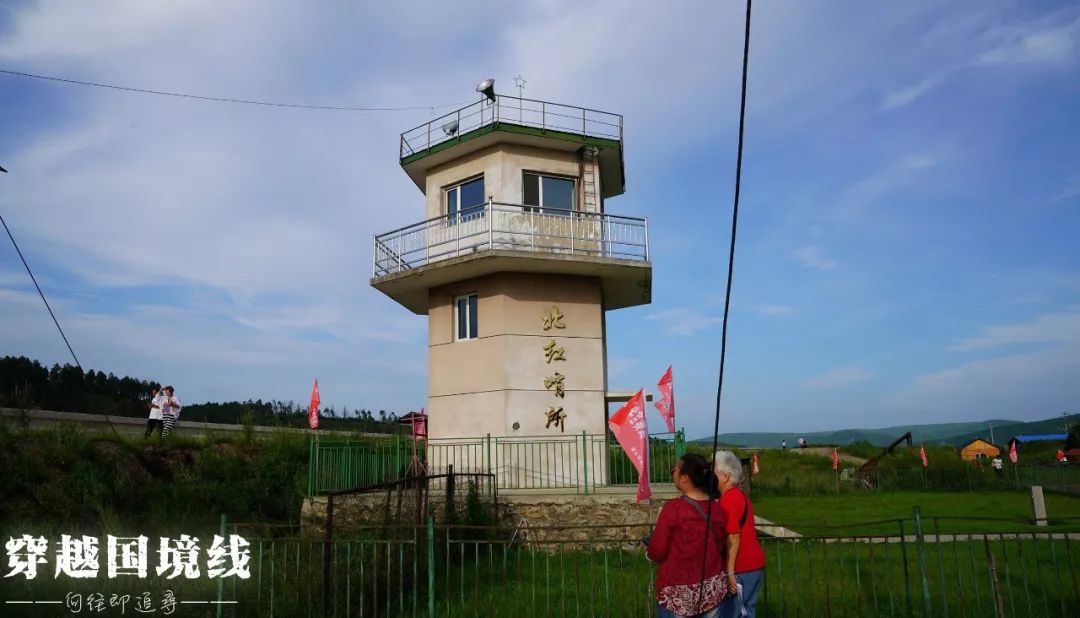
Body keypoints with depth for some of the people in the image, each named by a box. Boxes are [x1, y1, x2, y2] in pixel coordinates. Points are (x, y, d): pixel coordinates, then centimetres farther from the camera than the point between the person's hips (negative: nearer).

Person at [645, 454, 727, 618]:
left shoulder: (673, 508, -18)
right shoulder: (716, 508, -2)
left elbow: (657, 553, -14)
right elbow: (720, 547, 11)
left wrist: (649, 550, 7)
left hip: (679, 592, -5)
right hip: (712, 588, 5)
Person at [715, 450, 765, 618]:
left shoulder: (729, 498, -16)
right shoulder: (739, 495, 13)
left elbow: (733, 537, -22)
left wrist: (730, 572, -22)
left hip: (741, 568, -9)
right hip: (754, 564, 9)